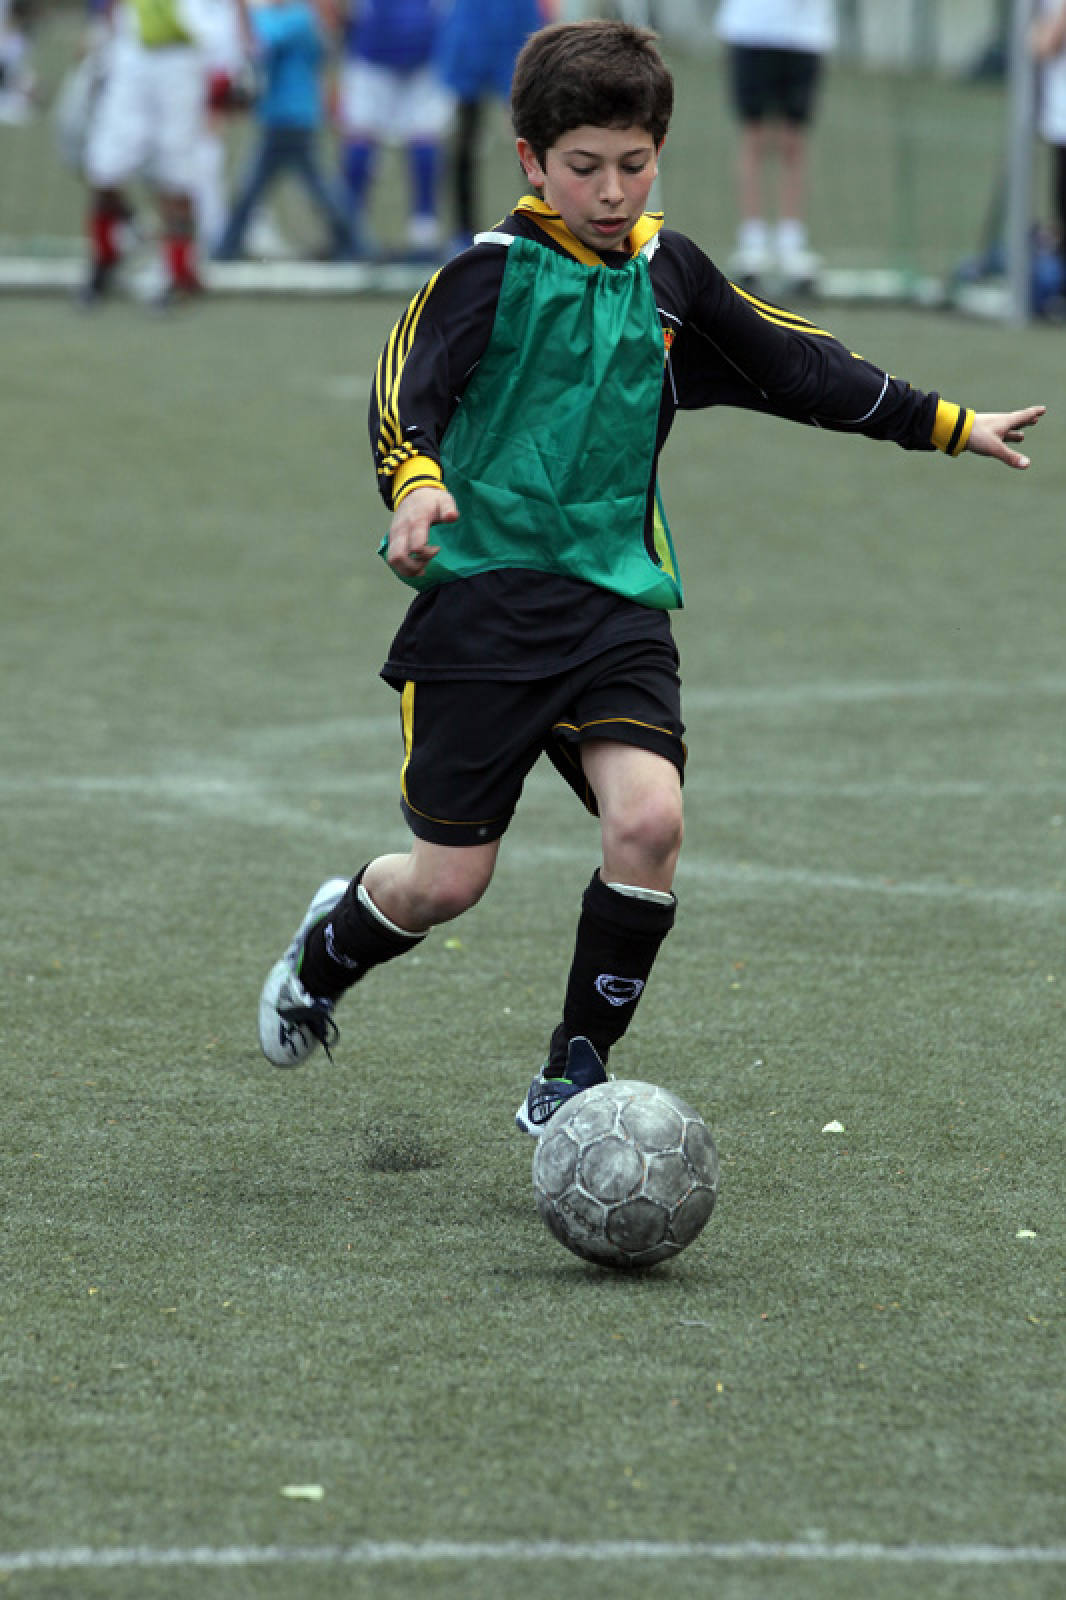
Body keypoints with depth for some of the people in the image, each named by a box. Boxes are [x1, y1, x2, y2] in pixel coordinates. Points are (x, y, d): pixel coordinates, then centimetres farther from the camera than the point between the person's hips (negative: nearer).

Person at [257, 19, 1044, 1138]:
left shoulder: (666, 272, 11)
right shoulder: (494, 270, -4)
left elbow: (792, 365, 22)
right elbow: (407, 385, -18)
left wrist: (948, 424, 24)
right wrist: (415, 481, -39)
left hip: (617, 599, 4)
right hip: (484, 595, -4)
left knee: (647, 818, -20)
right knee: (449, 879, -2)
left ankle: (573, 1076, -5)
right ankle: (328, 947, 34)